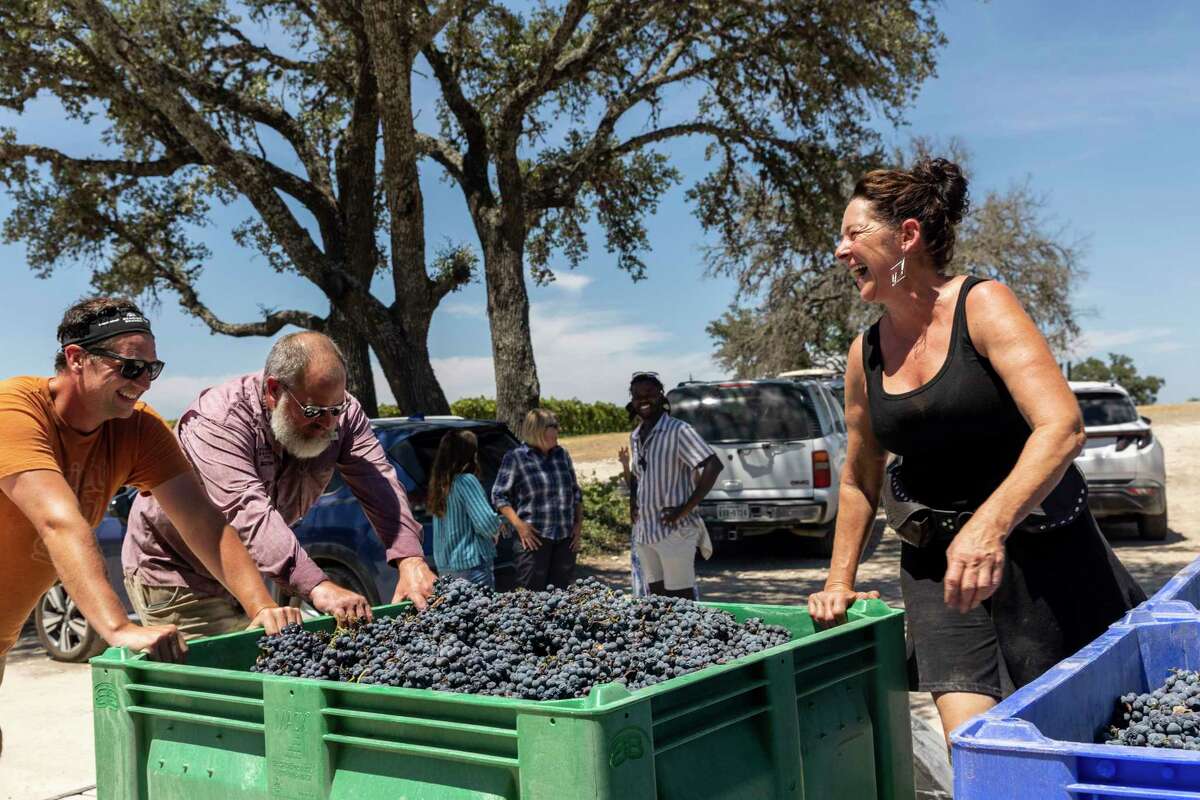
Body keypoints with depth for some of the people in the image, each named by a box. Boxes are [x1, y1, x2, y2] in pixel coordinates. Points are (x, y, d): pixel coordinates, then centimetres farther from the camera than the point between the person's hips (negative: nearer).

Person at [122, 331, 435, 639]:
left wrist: (409, 560, -40)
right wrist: (317, 587, -53)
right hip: (176, 577, -6)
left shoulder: (342, 413, -13)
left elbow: (380, 484, -23)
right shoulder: (216, 421, -31)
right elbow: (248, 512, -42)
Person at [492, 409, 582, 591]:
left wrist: (579, 523, 9)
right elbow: (498, 495, -4)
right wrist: (519, 525, -14)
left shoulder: (562, 455, 12)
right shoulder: (515, 457, -4)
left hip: (565, 537, 5)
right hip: (534, 536, -5)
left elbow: (576, 492, 20)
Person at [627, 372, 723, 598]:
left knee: (681, 599, -3)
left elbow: (713, 466, -20)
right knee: (657, 596, 13)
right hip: (644, 531, 8)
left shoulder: (678, 431, -12)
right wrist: (633, 502, 10)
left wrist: (685, 509, -20)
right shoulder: (634, 437, 12)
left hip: (674, 531, -7)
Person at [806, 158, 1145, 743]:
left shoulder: (982, 306, -11)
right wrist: (839, 581, 13)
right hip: (934, 557, 4)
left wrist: (991, 524, -37)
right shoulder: (865, 354, 4)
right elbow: (859, 481, 15)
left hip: (1035, 545, -3)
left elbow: (1061, 426, -23)